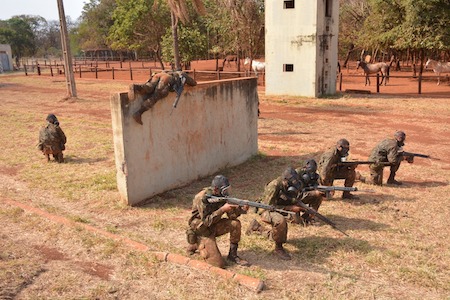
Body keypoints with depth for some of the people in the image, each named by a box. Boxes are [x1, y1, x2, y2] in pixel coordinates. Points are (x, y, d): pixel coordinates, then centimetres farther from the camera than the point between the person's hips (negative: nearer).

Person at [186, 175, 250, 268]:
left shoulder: (221, 195, -6)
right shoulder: (202, 198, -26)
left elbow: (231, 215, -6)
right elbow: (206, 221, -28)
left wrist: (242, 209, -26)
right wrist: (222, 209, -33)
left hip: (214, 226, 7)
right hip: (202, 231, -7)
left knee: (235, 223, -17)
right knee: (219, 263, -13)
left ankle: (232, 255, 1)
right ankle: (196, 245, 10)